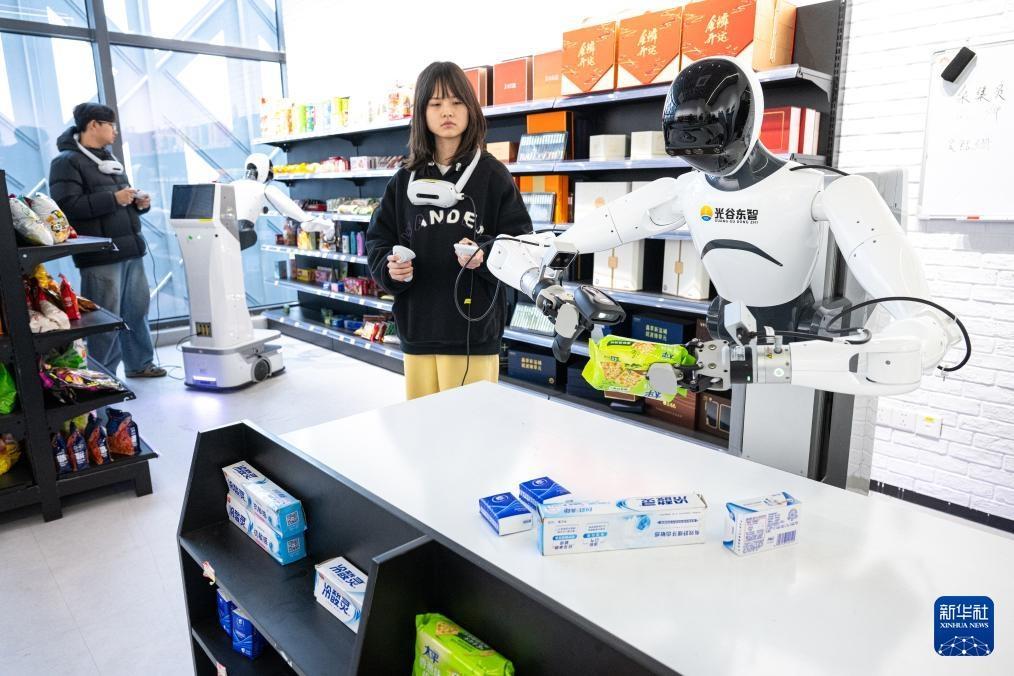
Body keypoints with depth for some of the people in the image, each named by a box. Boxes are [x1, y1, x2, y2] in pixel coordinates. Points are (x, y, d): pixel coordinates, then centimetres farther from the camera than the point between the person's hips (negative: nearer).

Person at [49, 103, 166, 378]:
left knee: (137, 309, 13)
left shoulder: (108, 159, 21)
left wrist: (140, 202, 7)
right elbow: (68, 207, -17)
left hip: (130, 248, 8)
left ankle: (139, 363, 25)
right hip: (100, 254, -8)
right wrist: (113, 198, -19)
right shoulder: (66, 162, -5)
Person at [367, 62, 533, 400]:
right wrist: (391, 268, -10)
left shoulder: (492, 175, -1)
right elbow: (378, 243, 11)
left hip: (474, 332, -3)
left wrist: (485, 255, -21)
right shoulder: (405, 180, 8)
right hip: (417, 330, 3)